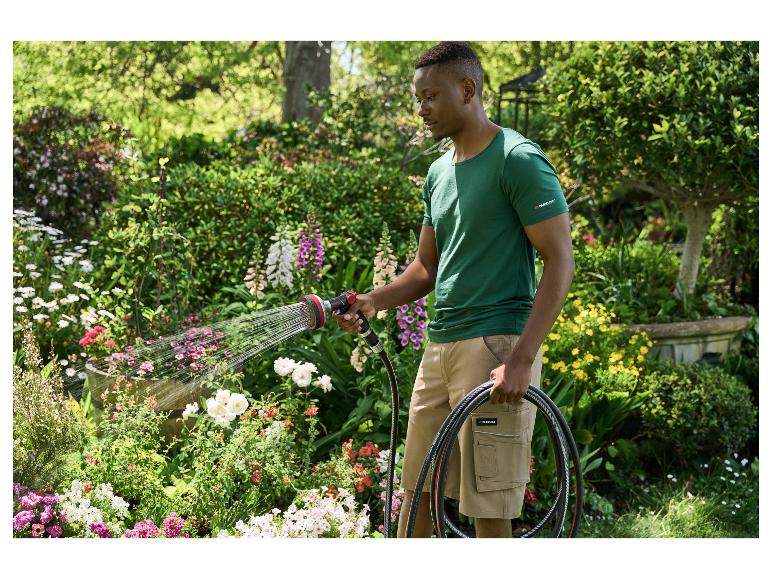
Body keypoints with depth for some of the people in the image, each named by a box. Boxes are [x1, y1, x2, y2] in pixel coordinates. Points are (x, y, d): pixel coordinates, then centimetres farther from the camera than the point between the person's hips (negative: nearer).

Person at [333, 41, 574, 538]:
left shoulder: (519, 160, -9)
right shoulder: (439, 173, 16)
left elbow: (560, 261, -14)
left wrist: (521, 359, -22)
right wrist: (374, 301, 2)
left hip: (495, 346, -8)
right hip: (440, 347, 8)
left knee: (489, 508, -5)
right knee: (417, 494, 13)